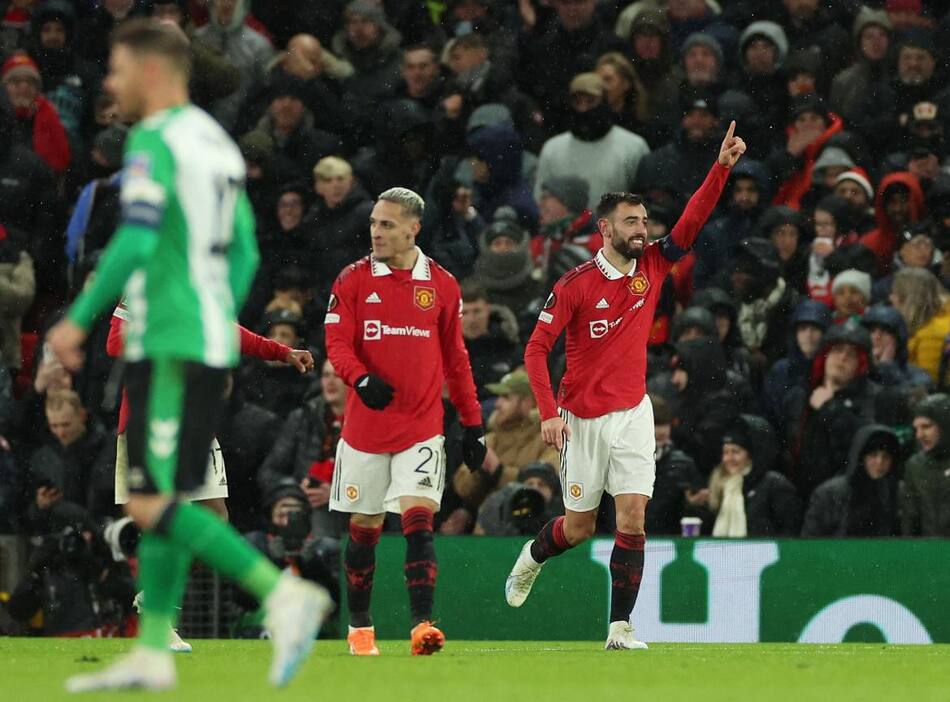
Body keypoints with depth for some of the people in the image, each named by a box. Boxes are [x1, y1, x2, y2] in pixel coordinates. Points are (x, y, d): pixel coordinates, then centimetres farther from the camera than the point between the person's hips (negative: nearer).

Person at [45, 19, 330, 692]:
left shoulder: (154, 140, -11)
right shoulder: (218, 143, 17)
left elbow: (135, 242, -21)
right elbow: (244, 255, 19)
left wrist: (78, 319, -16)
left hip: (168, 349, -9)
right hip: (211, 346, 9)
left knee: (153, 504, -11)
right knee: (161, 500, 11)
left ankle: (284, 593, -21)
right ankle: (152, 655, 10)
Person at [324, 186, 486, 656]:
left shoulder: (442, 284, 4)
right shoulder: (354, 279, 1)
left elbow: (455, 357, 11)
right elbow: (337, 342, -6)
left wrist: (473, 424, 10)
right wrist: (360, 378, -27)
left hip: (422, 428, 0)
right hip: (365, 424, 0)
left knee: (418, 520, -14)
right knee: (364, 527, 8)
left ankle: (422, 624, -20)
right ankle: (359, 628, 21)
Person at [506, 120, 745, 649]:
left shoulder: (652, 267, 2)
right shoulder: (575, 285, -11)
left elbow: (694, 220, -7)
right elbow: (537, 349, -10)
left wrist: (722, 167, -20)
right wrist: (549, 412, -18)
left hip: (633, 414, 3)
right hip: (583, 419, -3)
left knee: (633, 516, -10)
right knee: (580, 527, 9)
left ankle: (621, 627, -7)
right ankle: (532, 557, 43)